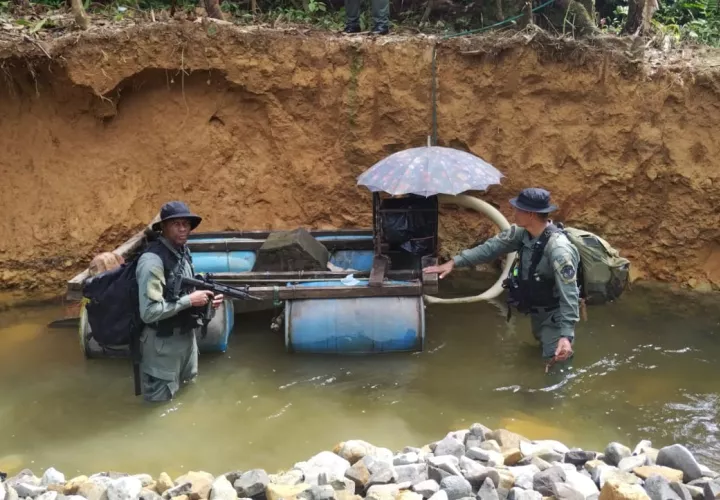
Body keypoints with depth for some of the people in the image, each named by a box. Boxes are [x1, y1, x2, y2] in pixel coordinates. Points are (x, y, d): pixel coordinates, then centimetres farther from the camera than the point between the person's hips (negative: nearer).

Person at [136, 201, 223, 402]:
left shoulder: (183, 251, 3)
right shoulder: (153, 260, -26)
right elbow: (149, 312, -31)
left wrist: (205, 298, -3)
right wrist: (189, 301, -26)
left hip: (187, 336, 9)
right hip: (163, 344, -9)